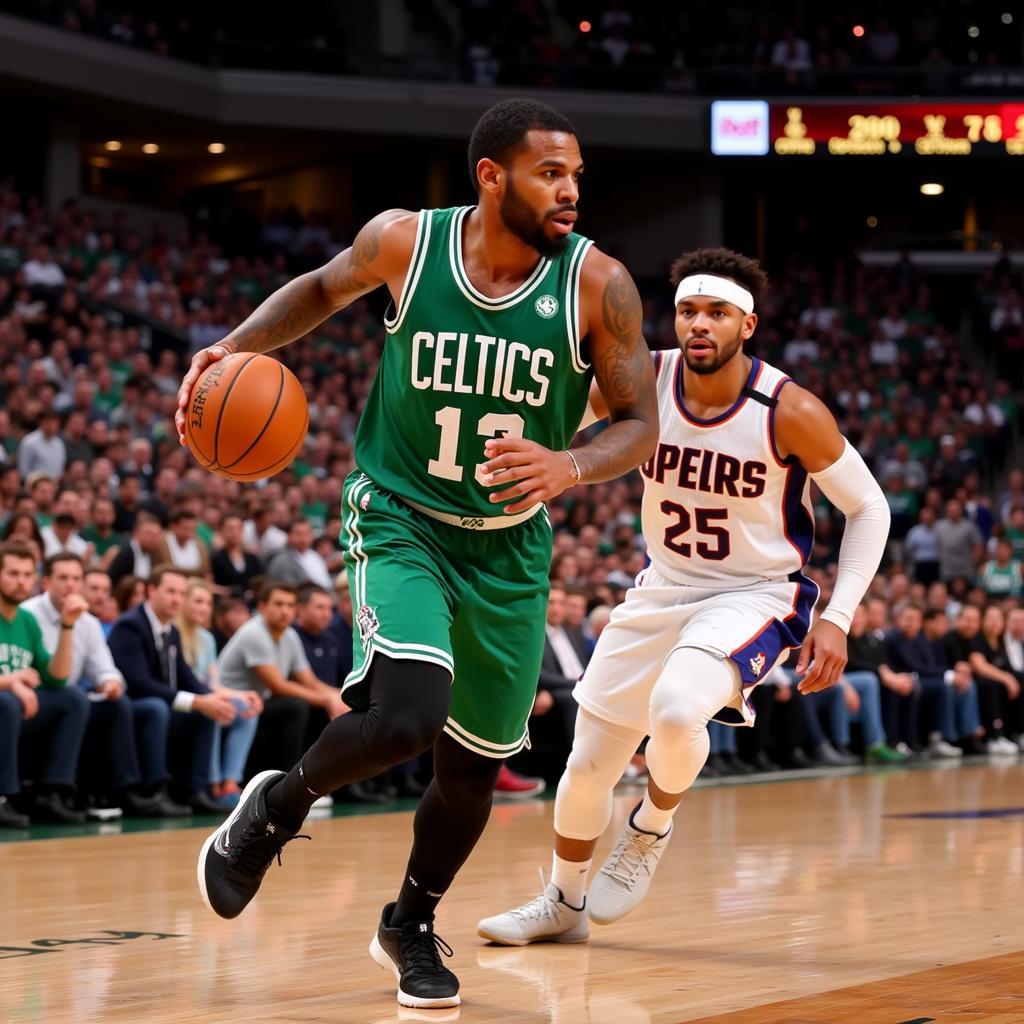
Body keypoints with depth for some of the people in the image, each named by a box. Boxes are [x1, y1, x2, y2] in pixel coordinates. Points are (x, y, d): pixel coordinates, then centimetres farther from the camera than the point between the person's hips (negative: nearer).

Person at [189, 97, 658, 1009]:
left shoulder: (598, 284, -15)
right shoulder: (404, 241, -13)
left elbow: (642, 426, -10)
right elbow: (326, 288, 10)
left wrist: (569, 466, -31)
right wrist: (240, 343, -7)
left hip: (509, 548, 2)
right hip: (401, 521, -2)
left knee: (473, 765, 10)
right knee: (405, 717, -27)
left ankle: (412, 926, 38)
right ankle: (279, 804, 5)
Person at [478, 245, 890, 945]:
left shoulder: (791, 412, -19)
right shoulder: (644, 383, -11)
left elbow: (869, 508, -8)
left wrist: (837, 618, -17)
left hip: (756, 596, -4)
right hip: (663, 591, 4)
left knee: (674, 709, -33)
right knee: (588, 763, 7)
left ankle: (653, 826, 0)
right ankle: (564, 903, 35)